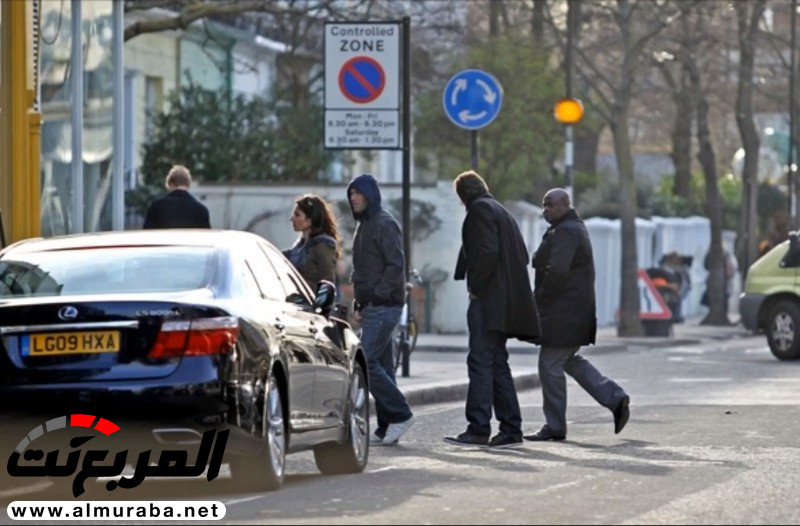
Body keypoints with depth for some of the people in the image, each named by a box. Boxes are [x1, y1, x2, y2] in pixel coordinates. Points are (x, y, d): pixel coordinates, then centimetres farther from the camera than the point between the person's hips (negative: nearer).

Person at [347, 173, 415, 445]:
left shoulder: (384, 224, -11)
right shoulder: (363, 225, 19)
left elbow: (396, 265, -18)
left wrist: (376, 295, -20)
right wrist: (359, 303, 15)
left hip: (384, 307, -10)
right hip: (372, 307, 10)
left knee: (365, 361, -14)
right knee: (381, 365, 8)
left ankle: (399, 414, -8)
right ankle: (387, 428, 10)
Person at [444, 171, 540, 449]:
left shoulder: (480, 209, -7)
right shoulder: (502, 212, 22)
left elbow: (487, 251, -20)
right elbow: (522, 255, 20)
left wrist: (475, 287, -12)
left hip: (488, 299, -10)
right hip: (505, 301, 10)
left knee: (480, 363, -11)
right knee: (498, 364, 12)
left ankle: (478, 429, -16)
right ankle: (511, 429, 10)